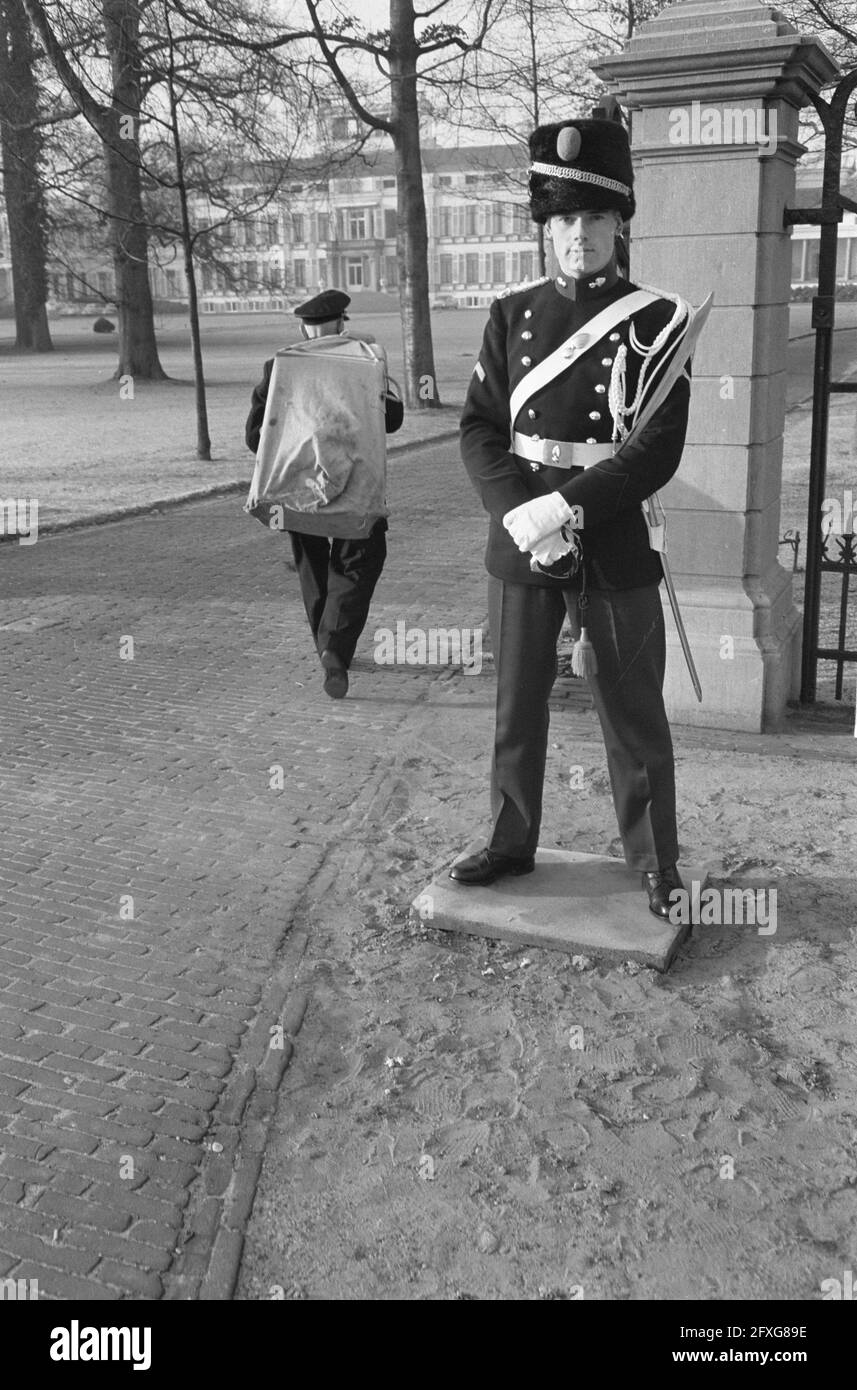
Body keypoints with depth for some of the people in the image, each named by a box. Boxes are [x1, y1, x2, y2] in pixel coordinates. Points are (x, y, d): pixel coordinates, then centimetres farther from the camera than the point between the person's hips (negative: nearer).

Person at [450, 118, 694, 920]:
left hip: (615, 556, -3)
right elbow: (479, 429, 0)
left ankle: (656, 865, 24)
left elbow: (658, 449, -12)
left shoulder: (657, 320, -4)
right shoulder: (512, 314, 5)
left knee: (634, 720, 7)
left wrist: (563, 508, -21)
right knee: (516, 709, 14)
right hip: (519, 549, 3)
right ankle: (512, 842, 33)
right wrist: (518, 514, -17)